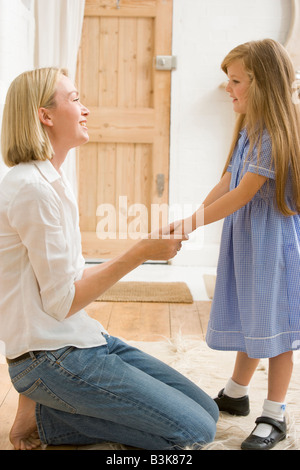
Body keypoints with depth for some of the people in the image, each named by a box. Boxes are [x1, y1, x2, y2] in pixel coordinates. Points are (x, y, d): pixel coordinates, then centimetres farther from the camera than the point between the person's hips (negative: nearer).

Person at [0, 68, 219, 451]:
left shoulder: (52, 182, 12)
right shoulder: (32, 188, -18)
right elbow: (61, 301, -17)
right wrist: (140, 253, -16)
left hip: (84, 339, 10)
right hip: (52, 357, -9)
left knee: (205, 411, 7)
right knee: (195, 432, -12)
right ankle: (42, 417, -2)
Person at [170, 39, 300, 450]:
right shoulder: (248, 129, 11)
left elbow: (242, 195, -20)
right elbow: (225, 183, 10)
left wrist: (193, 223, -16)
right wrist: (190, 218, 1)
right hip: (243, 236, 9)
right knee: (249, 319, 20)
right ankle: (236, 394, 36)